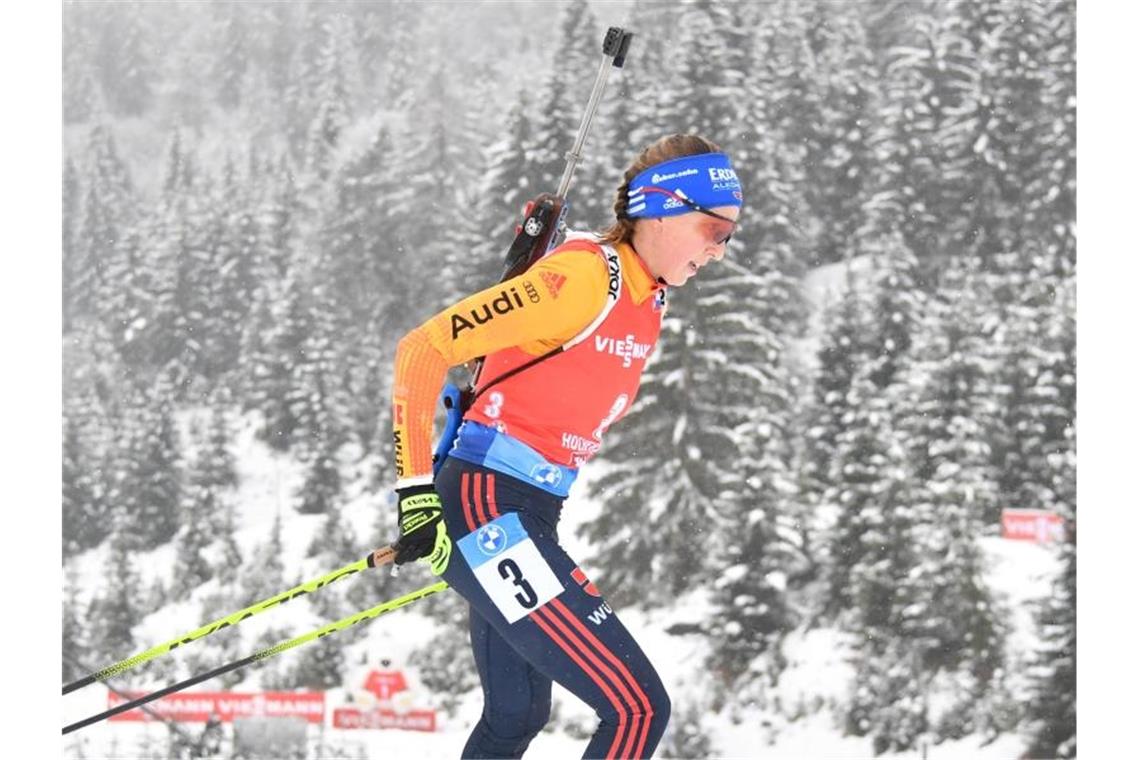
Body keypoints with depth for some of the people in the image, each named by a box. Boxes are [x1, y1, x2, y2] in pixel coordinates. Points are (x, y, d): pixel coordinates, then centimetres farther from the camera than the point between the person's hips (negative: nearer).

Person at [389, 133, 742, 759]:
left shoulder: (647, 297, 10)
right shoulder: (586, 276, -18)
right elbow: (423, 349, -19)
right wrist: (416, 495, -22)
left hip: (523, 519, 10)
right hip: (490, 514, -10)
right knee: (638, 710, -14)